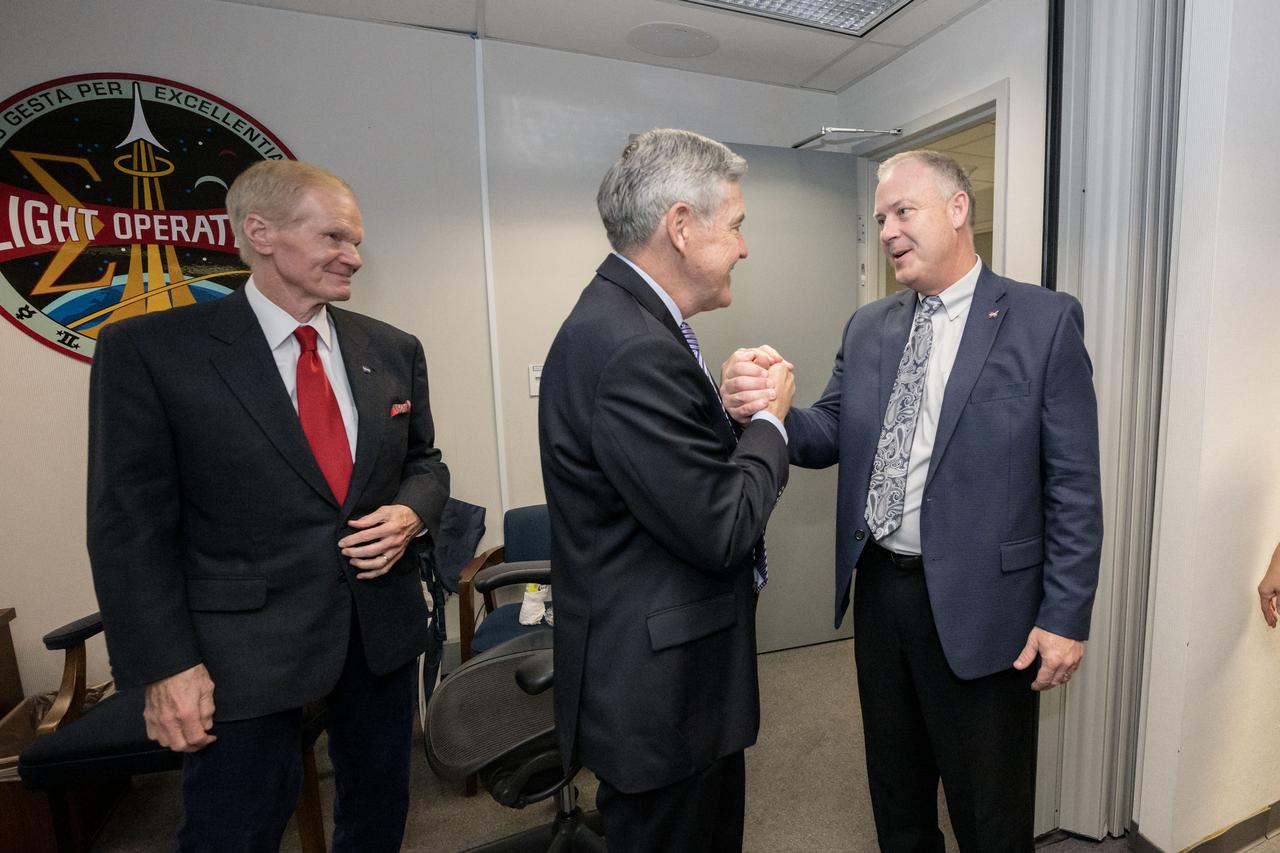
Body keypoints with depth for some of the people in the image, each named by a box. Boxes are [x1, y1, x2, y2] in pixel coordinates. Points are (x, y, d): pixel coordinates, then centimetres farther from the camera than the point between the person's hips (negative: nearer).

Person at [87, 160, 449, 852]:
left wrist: (412, 513, -10)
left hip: (383, 631, 4)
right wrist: (165, 665, -10)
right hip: (242, 651, -3)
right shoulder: (148, 349, -8)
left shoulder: (393, 350, 3)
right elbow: (129, 524, -7)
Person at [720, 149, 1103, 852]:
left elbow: (1074, 485, -8)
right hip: (878, 590, 4)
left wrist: (1065, 615, -9)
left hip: (976, 607, -4)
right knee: (895, 793, 26)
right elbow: (831, 436, -1)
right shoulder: (866, 327, 6)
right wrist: (764, 409, -22)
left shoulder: (1044, 321, -7)